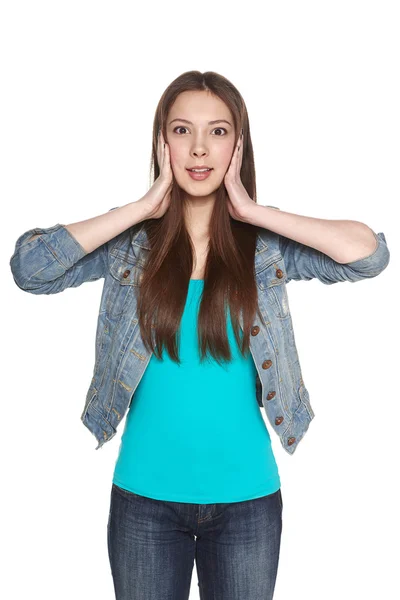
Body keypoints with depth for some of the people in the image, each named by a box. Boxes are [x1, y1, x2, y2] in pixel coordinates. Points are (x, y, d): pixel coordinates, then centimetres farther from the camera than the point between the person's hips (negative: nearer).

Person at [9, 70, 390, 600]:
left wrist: (254, 212, -16)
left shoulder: (265, 245, -5)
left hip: (245, 497, 0)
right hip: (144, 496, 0)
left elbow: (369, 253, -17)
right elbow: (28, 267, -16)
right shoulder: (132, 242, -5)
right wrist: (143, 207, -15)